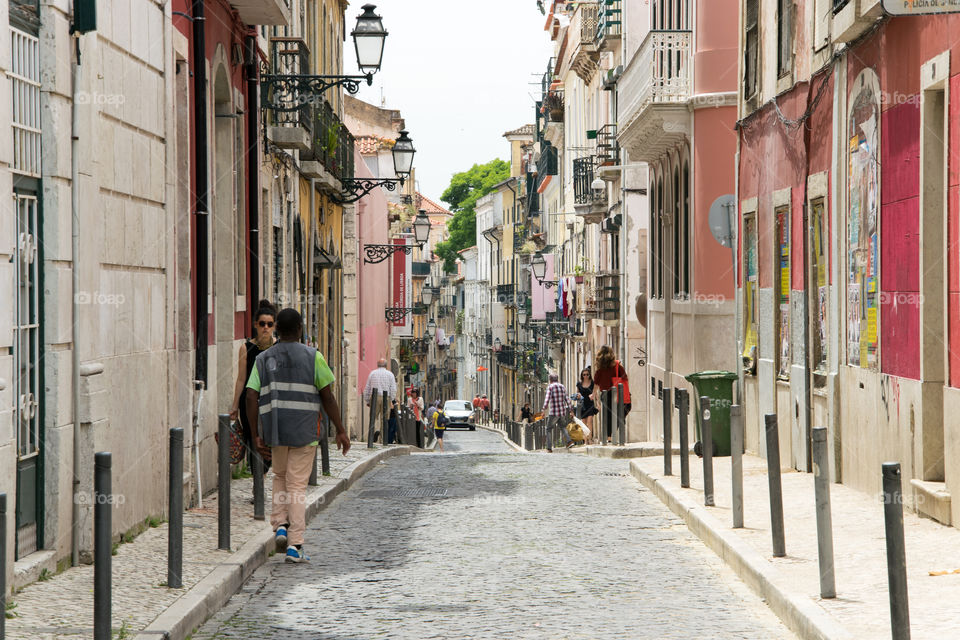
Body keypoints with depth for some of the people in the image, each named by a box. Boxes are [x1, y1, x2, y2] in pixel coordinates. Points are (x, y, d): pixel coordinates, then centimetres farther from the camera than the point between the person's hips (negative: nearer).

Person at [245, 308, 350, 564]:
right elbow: (327, 397, -3)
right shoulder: (313, 357, -1)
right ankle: (295, 545, -4)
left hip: (275, 431, 2)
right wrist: (340, 431, 3)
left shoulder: (263, 359, 6)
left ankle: (280, 526, 7)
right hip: (304, 431, -2)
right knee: (297, 485, 1)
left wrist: (256, 436, 2)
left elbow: (251, 397, -1)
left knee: (280, 477, 24)